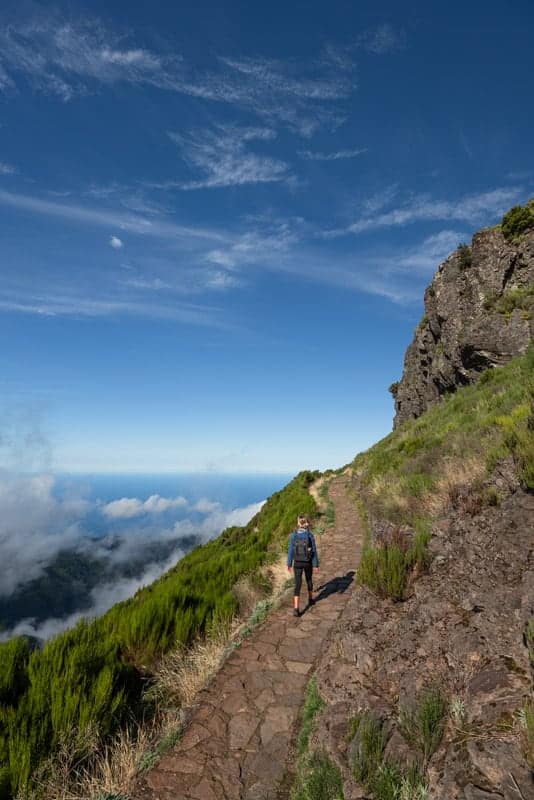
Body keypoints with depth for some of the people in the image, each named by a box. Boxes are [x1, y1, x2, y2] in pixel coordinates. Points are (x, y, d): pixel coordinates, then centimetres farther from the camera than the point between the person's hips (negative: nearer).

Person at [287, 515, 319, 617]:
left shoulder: (293, 535, -10)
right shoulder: (310, 535, -13)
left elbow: (290, 550, -5)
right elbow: (314, 551, -9)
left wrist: (289, 564, 6)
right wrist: (316, 565, -1)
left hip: (297, 563, 0)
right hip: (308, 563, 0)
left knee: (297, 585, 0)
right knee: (309, 580, 27)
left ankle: (296, 609, -10)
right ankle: (310, 600, 46)